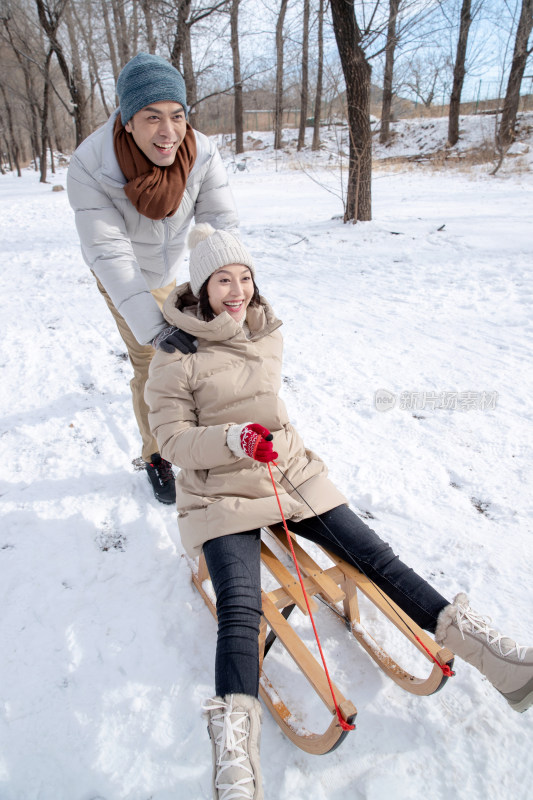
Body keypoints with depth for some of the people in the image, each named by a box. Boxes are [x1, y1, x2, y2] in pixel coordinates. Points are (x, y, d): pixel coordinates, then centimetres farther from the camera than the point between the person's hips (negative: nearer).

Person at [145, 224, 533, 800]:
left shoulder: (267, 332, 8)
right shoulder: (176, 355, -8)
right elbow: (172, 438, -11)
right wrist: (231, 439, -24)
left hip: (290, 472, 4)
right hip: (220, 493, -4)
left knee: (376, 556, -5)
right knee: (240, 609, -24)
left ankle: (475, 643, 1)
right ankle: (234, 753, -26)